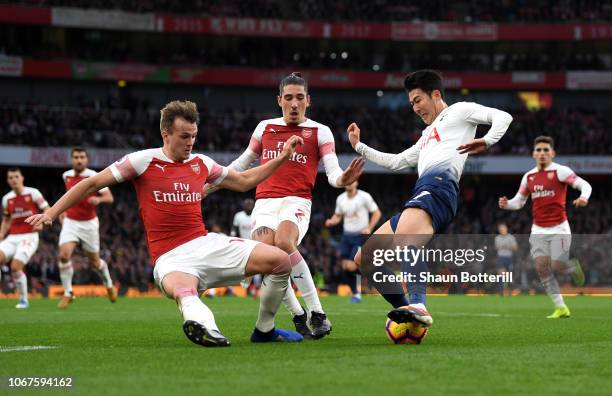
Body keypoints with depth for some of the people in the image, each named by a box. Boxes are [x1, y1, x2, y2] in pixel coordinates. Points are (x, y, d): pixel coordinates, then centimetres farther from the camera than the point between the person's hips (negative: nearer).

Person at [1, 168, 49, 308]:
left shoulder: (33, 193, -3)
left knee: (16, 266, -20)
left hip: (29, 237, -5)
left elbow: (48, 211, -3)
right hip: (12, 237, 5)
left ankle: (24, 300, -1)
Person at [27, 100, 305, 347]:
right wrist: (52, 213, -5)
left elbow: (245, 181, 26)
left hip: (208, 243, 6)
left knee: (281, 261, -8)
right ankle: (205, 326, -73)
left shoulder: (201, 163, 12)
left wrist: (282, 157, 19)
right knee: (182, 290, -43)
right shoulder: (144, 161, -2)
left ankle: (264, 330, 7)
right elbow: (93, 184, 1)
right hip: (172, 257, -6)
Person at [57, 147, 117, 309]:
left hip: (89, 223, -3)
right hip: (70, 222, 3)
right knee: (64, 254, -19)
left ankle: (109, 284, 39)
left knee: (94, 261, 8)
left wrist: (98, 199, -32)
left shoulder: (94, 177, -11)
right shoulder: (66, 176, 3)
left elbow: (109, 197, -12)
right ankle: (68, 293, -6)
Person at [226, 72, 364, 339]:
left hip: (297, 202, -3)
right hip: (265, 203, 3)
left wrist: (342, 179, -26)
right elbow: (243, 163, 29)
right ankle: (298, 316, -8)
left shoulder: (320, 132, 8)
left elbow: (333, 172, -3)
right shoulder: (265, 127, 16)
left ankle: (317, 314, -28)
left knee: (284, 243, -35)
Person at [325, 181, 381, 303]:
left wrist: (369, 228, -12)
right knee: (345, 267, 0)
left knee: (351, 266, -17)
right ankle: (356, 293, 16)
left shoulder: (364, 197, -8)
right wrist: (331, 221, -6)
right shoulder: (340, 198, 6)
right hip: (346, 235, 5)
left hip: (360, 235, -5)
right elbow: (338, 216, 17)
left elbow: (377, 213, -2)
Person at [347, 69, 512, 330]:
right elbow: (396, 162, 47)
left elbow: (503, 117, 3)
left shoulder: (458, 111, 17)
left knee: (403, 242, -39)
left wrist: (487, 141, -17)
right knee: (364, 259, 5)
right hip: (419, 198, 10)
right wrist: (359, 147, 45)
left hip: (438, 183, -9)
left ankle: (418, 306, -58)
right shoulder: (428, 136, 41)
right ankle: (408, 315, -4)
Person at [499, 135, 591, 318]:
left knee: (557, 267, -10)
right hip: (538, 230, 4)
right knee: (542, 267, -8)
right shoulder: (528, 176, 9)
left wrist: (583, 197, -34)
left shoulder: (560, 171, -6)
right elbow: (519, 201, 16)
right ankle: (561, 308, 1)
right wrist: (507, 204, -5)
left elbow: (585, 185, -12)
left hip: (559, 229, -4)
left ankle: (574, 266, 27)